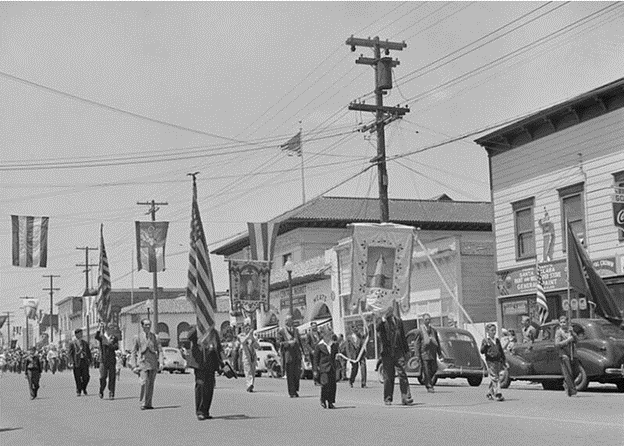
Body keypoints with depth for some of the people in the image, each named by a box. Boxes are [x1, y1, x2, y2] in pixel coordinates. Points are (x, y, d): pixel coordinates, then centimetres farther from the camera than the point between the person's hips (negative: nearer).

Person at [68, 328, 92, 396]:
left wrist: (90, 360, 9)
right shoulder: (72, 343, 1)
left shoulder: (85, 343, 14)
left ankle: (84, 388, 21)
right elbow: (69, 353, -2)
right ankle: (78, 391, 13)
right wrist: (71, 362, -12)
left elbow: (88, 352, 18)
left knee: (86, 377, -3)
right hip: (77, 362, -3)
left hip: (84, 361, 3)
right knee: (78, 378, 0)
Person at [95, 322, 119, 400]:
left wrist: (109, 344, -16)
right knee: (103, 377, -6)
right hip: (103, 360, -1)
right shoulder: (101, 337, 5)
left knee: (112, 377, -1)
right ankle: (101, 391, 18)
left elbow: (116, 347, -3)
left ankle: (111, 394, 3)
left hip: (112, 360, 1)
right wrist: (99, 329, -25)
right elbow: (96, 337, -17)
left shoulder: (114, 338, 9)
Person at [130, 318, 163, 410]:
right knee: (144, 382, -17)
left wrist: (161, 362, -6)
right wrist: (134, 366, -1)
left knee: (151, 384, 2)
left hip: (153, 363, 2)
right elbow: (133, 352, 7)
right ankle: (143, 403, -8)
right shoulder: (137, 337, 6)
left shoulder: (155, 337, 10)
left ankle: (148, 403, 10)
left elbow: (160, 350, 8)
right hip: (142, 363, -2)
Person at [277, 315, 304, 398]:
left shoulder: (296, 330, 18)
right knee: (290, 374, -3)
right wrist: (289, 342, -17)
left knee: (297, 372, 0)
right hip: (288, 353, -5)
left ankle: (295, 390, 16)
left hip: (296, 354, 5)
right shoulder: (281, 331, 1)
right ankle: (292, 392, 3)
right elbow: (279, 342, -5)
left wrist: (301, 350, 11)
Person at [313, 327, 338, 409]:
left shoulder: (334, 345, 10)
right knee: (325, 384, -14)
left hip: (332, 368, 5)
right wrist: (315, 370, -4)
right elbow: (315, 358, -1)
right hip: (323, 367, -5)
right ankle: (323, 400, 6)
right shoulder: (319, 346, -3)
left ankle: (330, 403, 10)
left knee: (333, 385, 1)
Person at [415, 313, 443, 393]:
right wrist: (418, 355, -8)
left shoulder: (434, 330, 15)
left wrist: (440, 353, 13)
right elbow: (417, 343, -2)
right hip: (424, 353, -5)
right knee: (426, 370, -7)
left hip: (433, 353, 5)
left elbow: (438, 342, 19)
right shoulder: (420, 331, 0)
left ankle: (425, 379, 29)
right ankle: (429, 387, -2)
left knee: (434, 369, 3)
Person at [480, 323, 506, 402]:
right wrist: (486, 344, -25)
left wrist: (504, 360, 20)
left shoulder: (497, 340, 14)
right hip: (490, 361, -6)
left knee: (497, 378, 9)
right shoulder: (485, 341, -2)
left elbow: (501, 351, 22)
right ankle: (498, 395, -16)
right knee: (494, 378, -11)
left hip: (498, 361, 6)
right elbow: (482, 351, -10)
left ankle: (489, 393, 23)